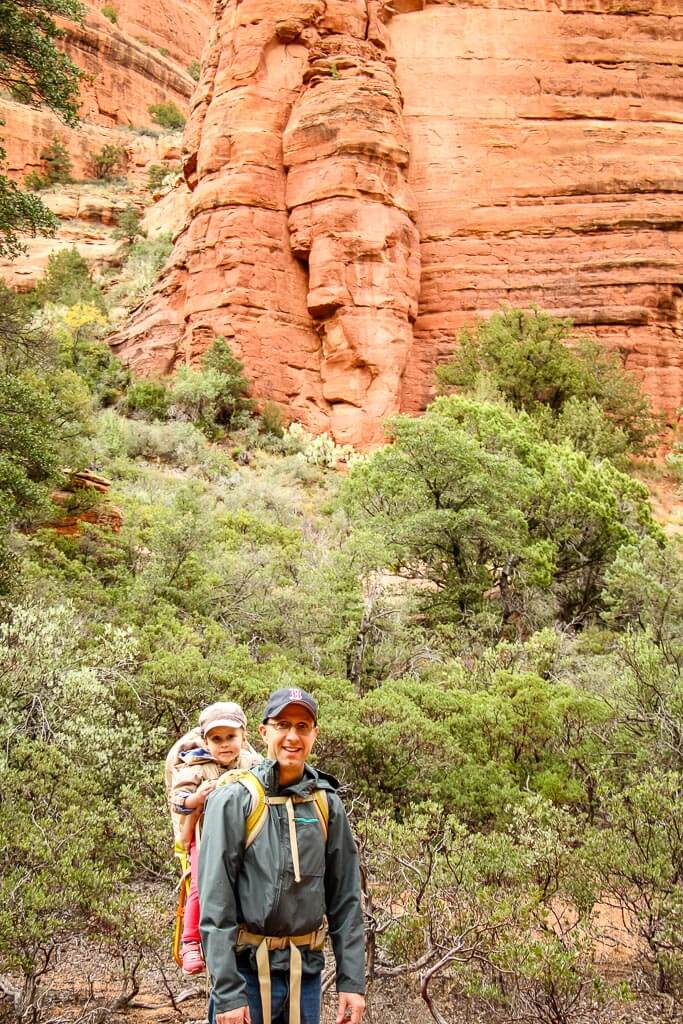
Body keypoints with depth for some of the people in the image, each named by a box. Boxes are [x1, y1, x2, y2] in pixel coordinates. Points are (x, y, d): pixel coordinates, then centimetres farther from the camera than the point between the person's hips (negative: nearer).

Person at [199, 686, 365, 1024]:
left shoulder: (327, 805, 4)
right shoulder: (233, 800, -9)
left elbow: (345, 898, 6)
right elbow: (215, 905, -11)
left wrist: (352, 981, 1)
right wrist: (227, 993, -15)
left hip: (306, 971, 4)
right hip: (246, 969, -4)